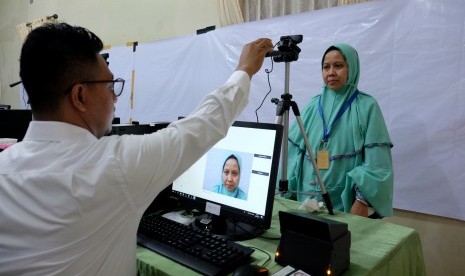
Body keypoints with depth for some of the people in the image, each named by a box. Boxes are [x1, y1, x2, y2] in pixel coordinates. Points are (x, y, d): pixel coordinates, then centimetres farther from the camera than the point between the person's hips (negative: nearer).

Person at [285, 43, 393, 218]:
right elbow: (293, 152, 3)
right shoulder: (313, 105, 4)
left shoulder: (366, 107, -5)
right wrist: (284, 195, -2)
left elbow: (376, 162, -11)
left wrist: (362, 203, -18)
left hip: (347, 204, -3)